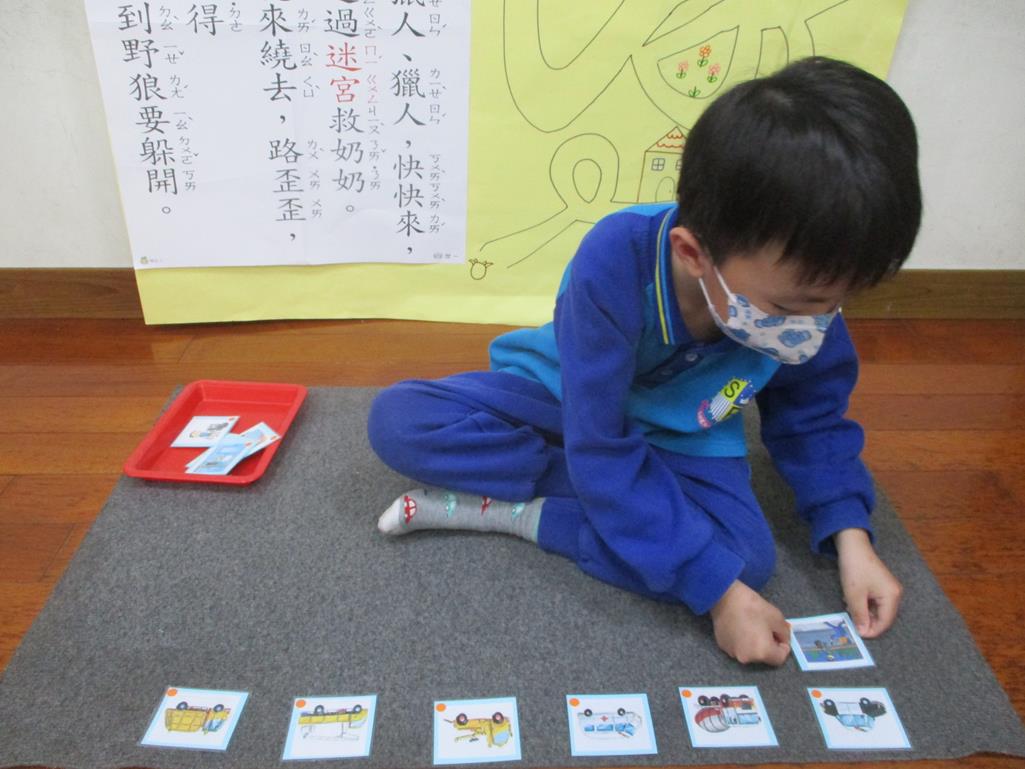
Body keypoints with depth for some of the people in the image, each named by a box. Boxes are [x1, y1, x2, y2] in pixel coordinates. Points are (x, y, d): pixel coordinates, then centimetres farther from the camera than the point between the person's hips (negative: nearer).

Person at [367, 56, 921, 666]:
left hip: (680, 439, 3)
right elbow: (600, 451, -34)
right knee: (398, 420, -24)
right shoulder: (617, 261, -37)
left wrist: (849, 534, -17)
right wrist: (717, 590, -34)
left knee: (747, 554, -28)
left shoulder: (805, 292, -22)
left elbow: (813, 421, -2)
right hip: (563, 401, -3)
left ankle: (512, 512, -18)